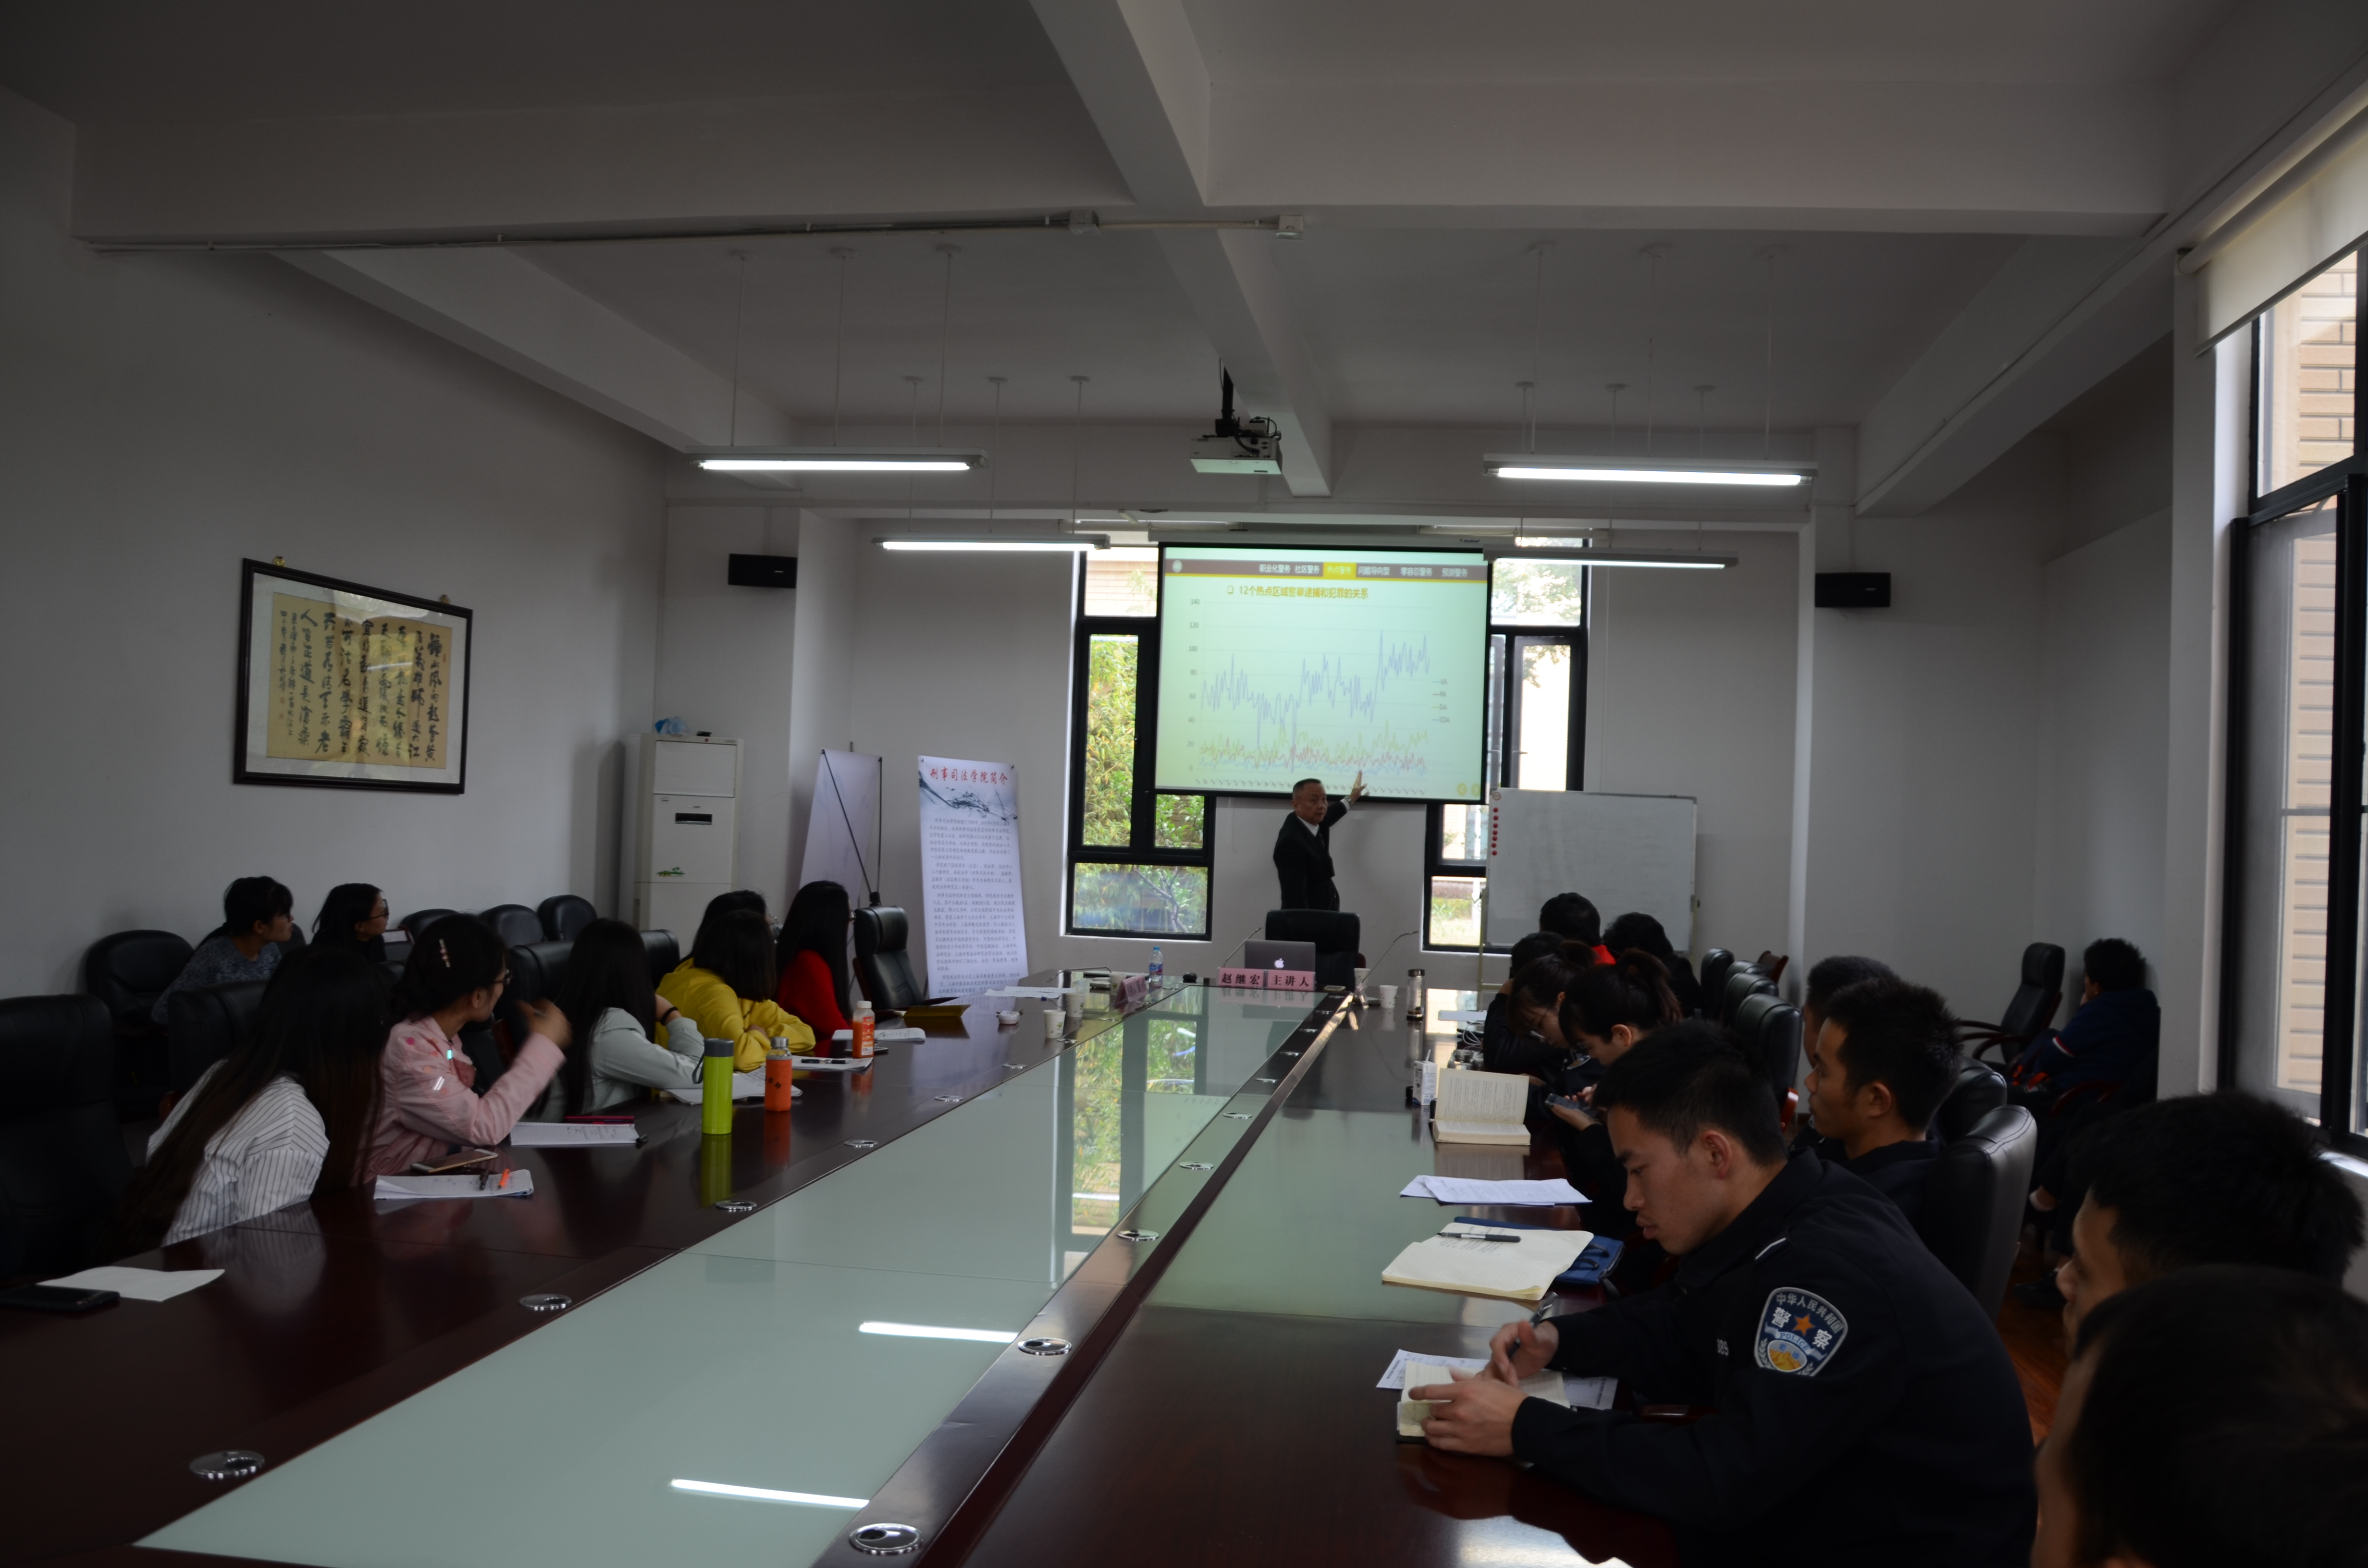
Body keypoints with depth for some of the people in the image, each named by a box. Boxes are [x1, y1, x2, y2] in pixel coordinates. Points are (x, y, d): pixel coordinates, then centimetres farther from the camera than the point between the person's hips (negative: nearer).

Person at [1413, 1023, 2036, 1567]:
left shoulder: (1832, 1276, -29)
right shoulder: (1777, 1220, -1)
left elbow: (1721, 1478, -29)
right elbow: (1676, 1330, 12)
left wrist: (1525, 1430, -25)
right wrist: (1557, 1340, -5)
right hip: (1818, 1512, 8)